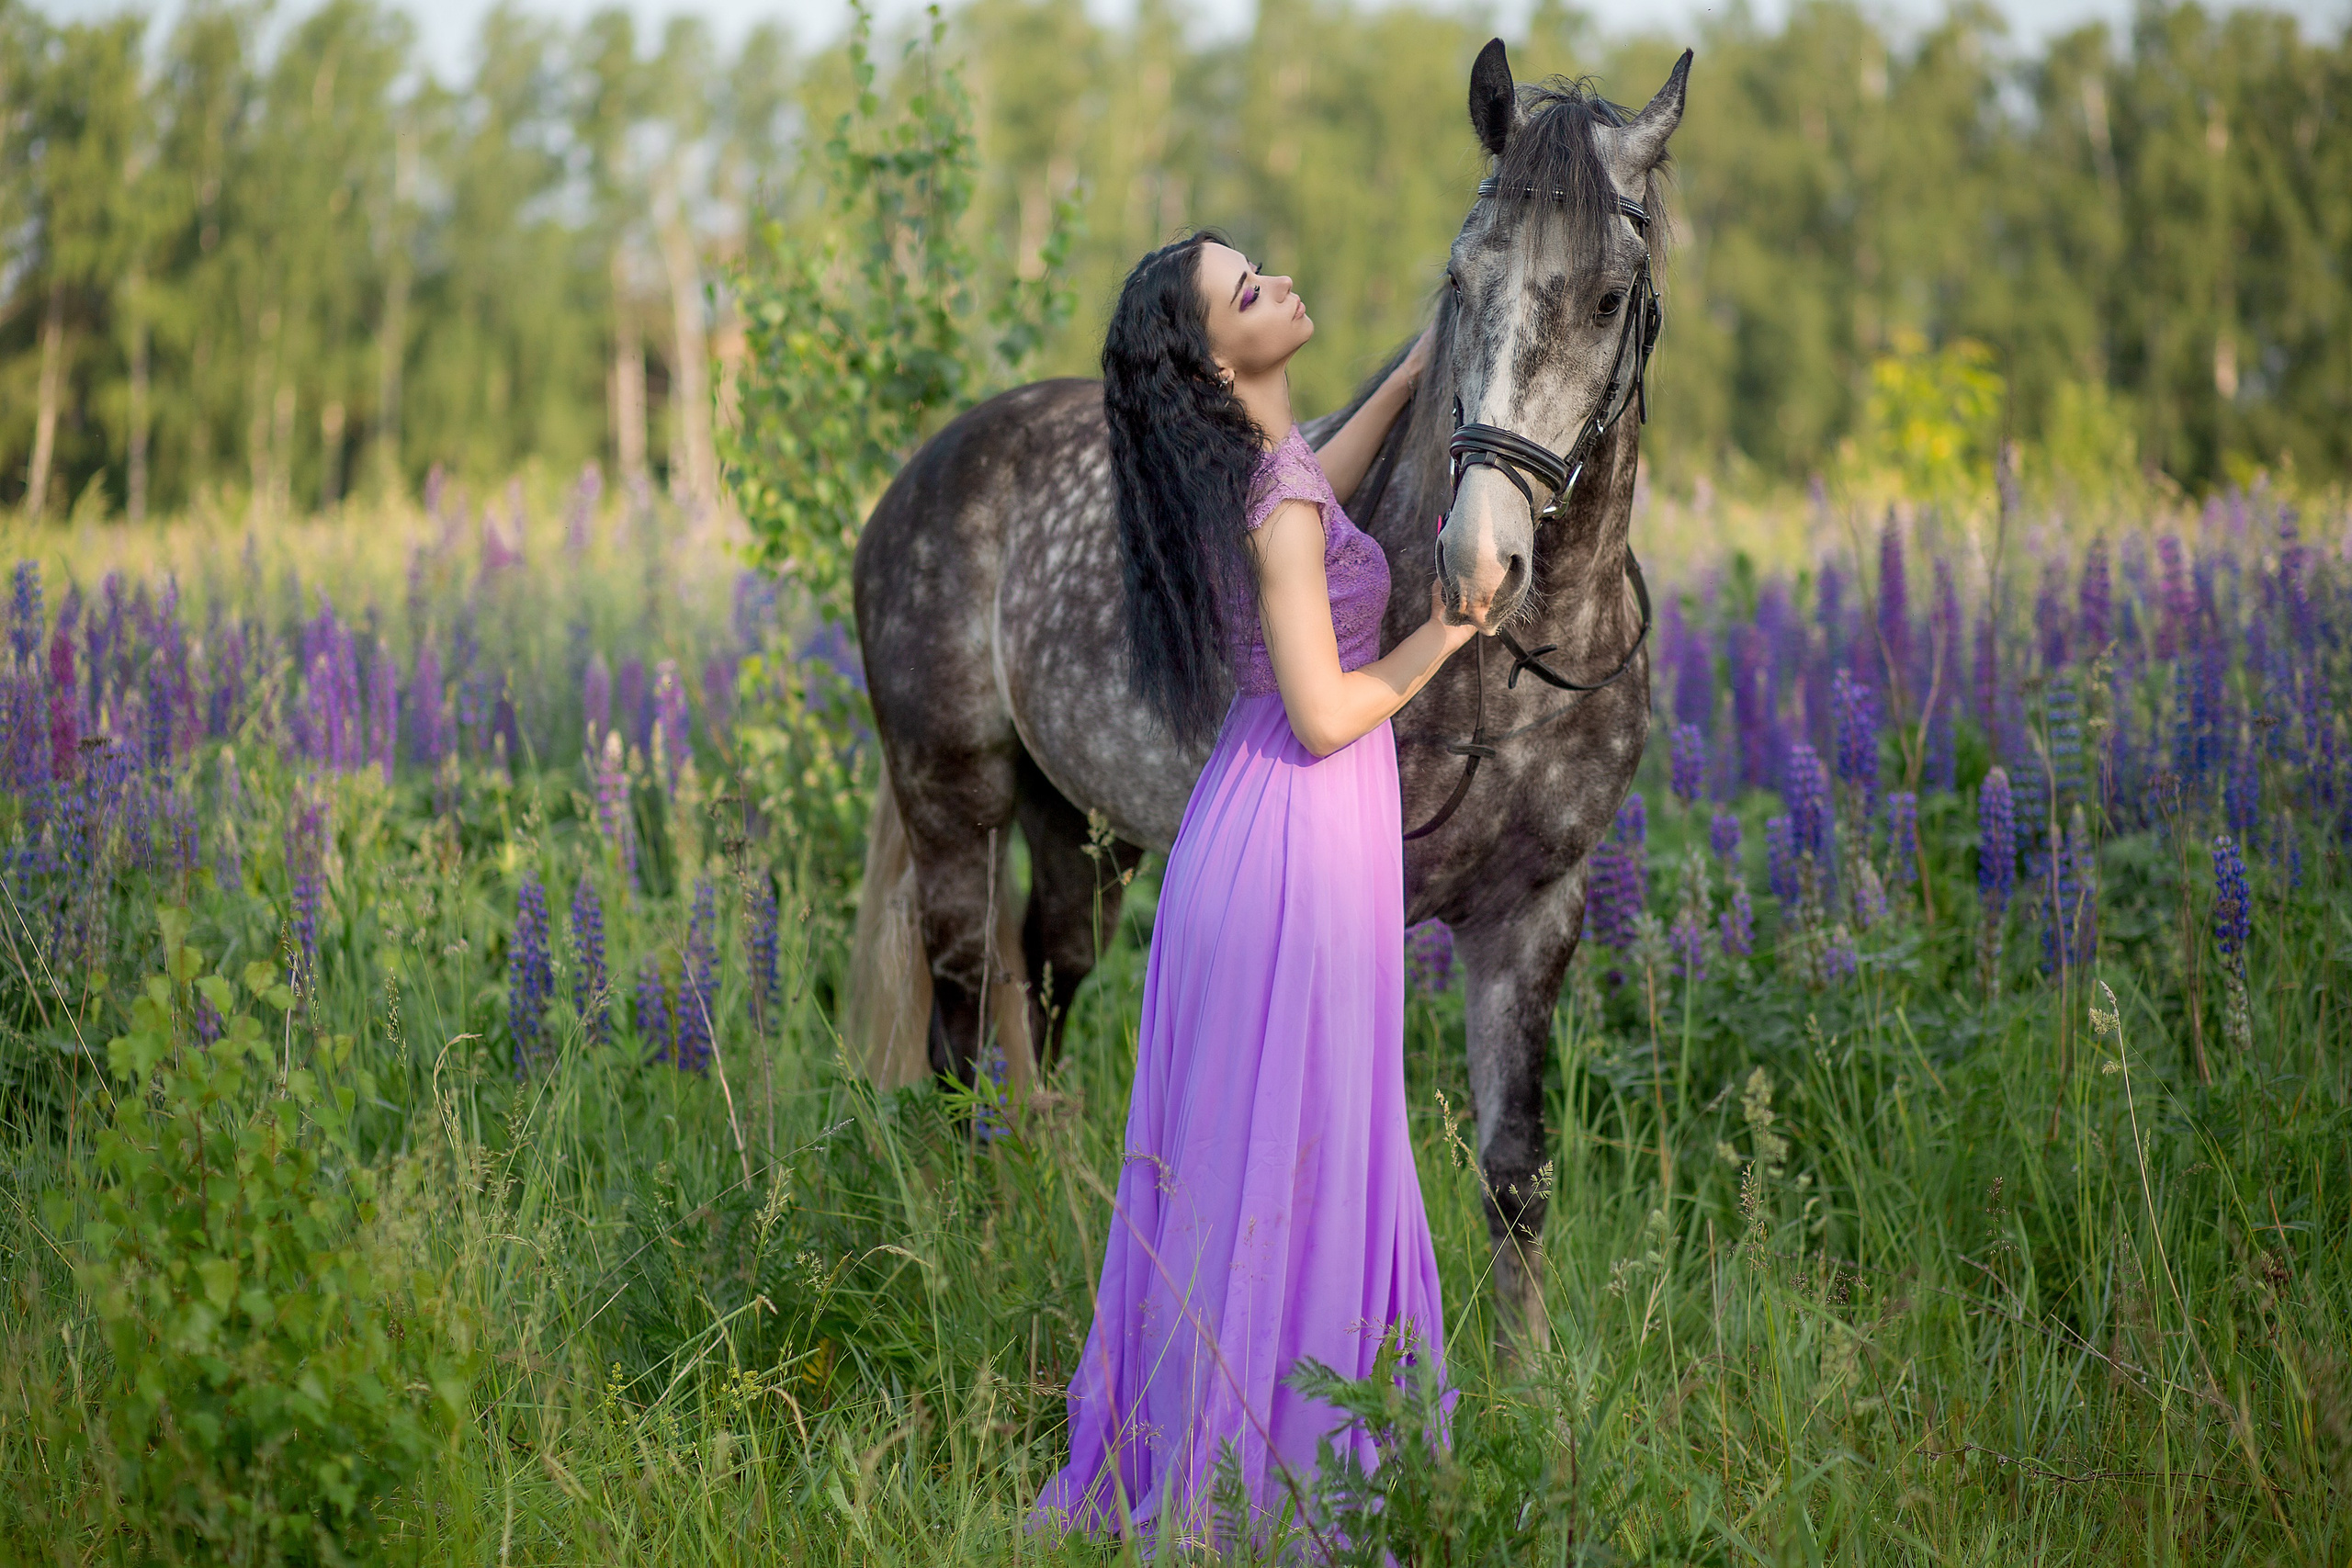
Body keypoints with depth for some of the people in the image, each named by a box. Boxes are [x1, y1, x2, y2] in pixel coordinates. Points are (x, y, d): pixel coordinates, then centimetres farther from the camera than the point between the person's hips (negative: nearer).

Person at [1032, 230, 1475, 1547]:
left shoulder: (1237, 467, 7)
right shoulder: (1279, 498, -19)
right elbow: (1325, 717, -21)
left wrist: (1425, 360, 31)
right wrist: (1447, 627, -8)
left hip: (1249, 831, 9)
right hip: (1306, 845, -9)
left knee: (1223, 1155, 15)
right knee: (1287, 1160, 0)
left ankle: (1166, 1461, 24)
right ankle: (1239, 1481, 7)